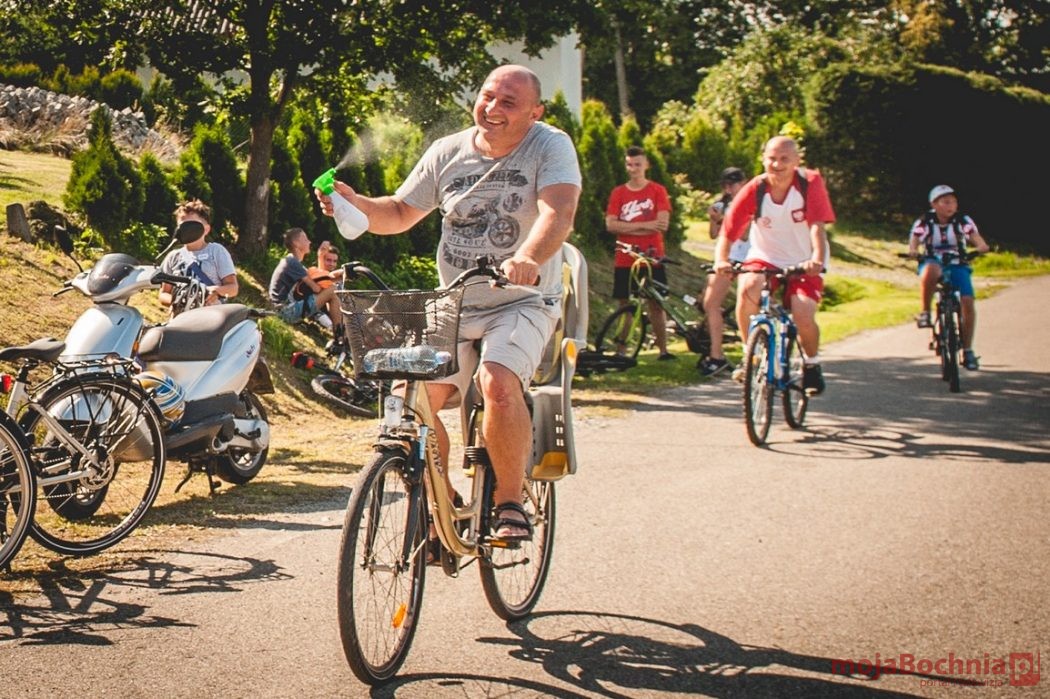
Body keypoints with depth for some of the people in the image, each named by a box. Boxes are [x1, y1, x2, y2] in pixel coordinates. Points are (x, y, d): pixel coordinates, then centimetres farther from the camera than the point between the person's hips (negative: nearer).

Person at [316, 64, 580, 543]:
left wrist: (528, 258, -45)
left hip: (521, 305, -4)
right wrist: (355, 204, -8)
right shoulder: (447, 153, 5)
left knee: (498, 383, -31)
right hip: (453, 307, 4)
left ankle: (510, 502, -11)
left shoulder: (550, 146, -8)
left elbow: (558, 211, -25)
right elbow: (400, 213, 13)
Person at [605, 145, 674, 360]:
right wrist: (644, 225, -13)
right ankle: (621, 350, 8)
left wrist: (628, 227, -11)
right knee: (624, 304, 4)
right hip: (624, 259, 2)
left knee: (656, 304, 0)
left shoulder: (657, 191, 3)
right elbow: (610, 224, -5)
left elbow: (663, 223, -9)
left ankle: (663, 349, 5)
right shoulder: (618, 193, 7)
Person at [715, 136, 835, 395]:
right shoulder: (754, 190, -14)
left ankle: (811, 363, 9)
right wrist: (721, 260, -39)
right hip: (764, 258, 1)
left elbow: (817, 226, -26)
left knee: (803, 316, -24)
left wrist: (818, 259, -45)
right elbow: (728, 232, -18)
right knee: (747, 289, -32)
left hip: (803, 264, -1)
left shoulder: (810, 182, -15)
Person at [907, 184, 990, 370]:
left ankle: (967, 350, -2)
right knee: (930, 271, -40)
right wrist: (912, 251, -41)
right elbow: (913, 243, -18)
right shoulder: (924, 222, -9)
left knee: (968, 303, -17)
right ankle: (925, 312, -21)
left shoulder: (963, 221, -7)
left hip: (957, 265, 2)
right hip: (933, 262, -2)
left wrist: (981, 247, -41)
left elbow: (978, 239, -18)